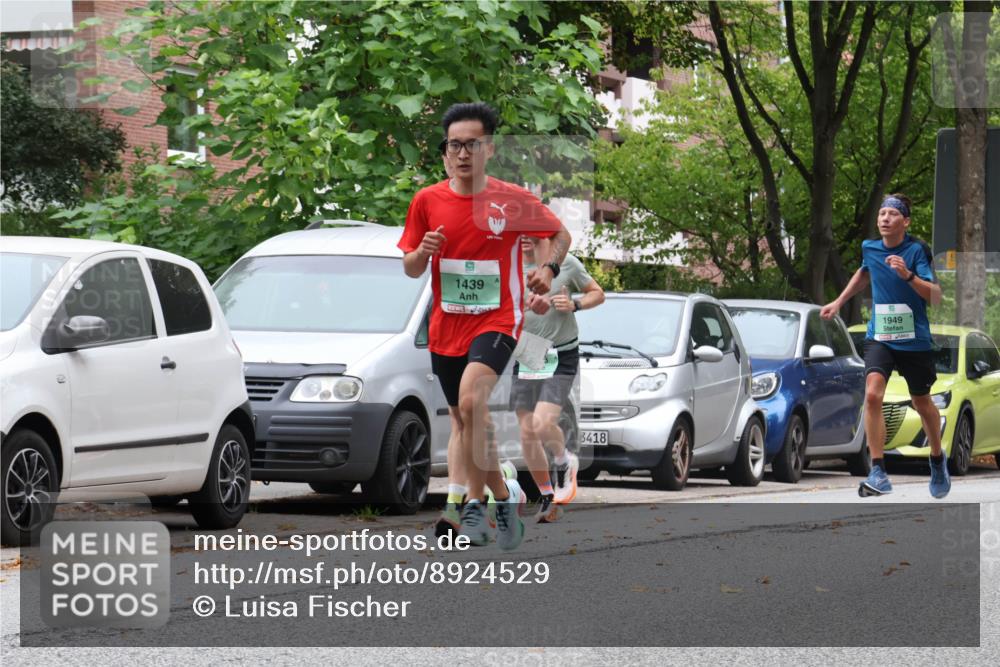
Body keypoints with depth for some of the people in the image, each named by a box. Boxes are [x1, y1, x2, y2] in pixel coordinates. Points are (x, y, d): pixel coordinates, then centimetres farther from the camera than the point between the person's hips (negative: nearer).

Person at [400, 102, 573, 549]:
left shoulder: (513, 201, -5)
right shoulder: (427, 201, 1)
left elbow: (561, 235, 11)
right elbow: (410, 269, 8)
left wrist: (549, 268, -9)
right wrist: (422, 252, -15)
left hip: (497, 320, -5)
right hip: (446, 326, 5)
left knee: (471, 398, -28)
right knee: (462, 420, 12)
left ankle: (467, 504, -22)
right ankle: (505, 495, 27)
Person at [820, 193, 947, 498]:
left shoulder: (917, 250, -12)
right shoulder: (870, 249, 2)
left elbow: (936, 297, -19)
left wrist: (908, 276, -33)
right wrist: (839, 301, 27)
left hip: (915, 340, -2)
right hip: (879, 337, 2)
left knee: (922, 403, 13)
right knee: (872, 395, -20)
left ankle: (937, 460, 42)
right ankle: (879, 474, -21)